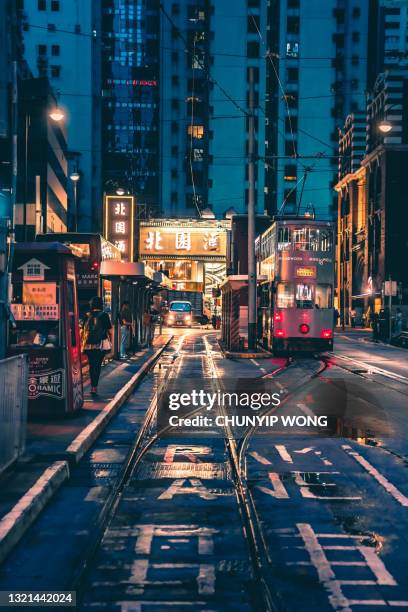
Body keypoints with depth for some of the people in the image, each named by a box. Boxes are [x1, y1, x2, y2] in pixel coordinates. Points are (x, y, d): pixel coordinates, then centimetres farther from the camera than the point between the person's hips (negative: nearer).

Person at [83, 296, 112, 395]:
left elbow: (83, 331, 3)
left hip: (89, 344, 2)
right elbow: (110, 331, 1)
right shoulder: (104, 315, -2)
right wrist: (111, 342, 13)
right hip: (101, 344, -2)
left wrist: (83, 344, 11)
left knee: (91, 365, 10)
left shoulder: (87, 316, 3)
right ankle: (95, 387, -4)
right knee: (98, 365, 2)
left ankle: (93, 386, 13)